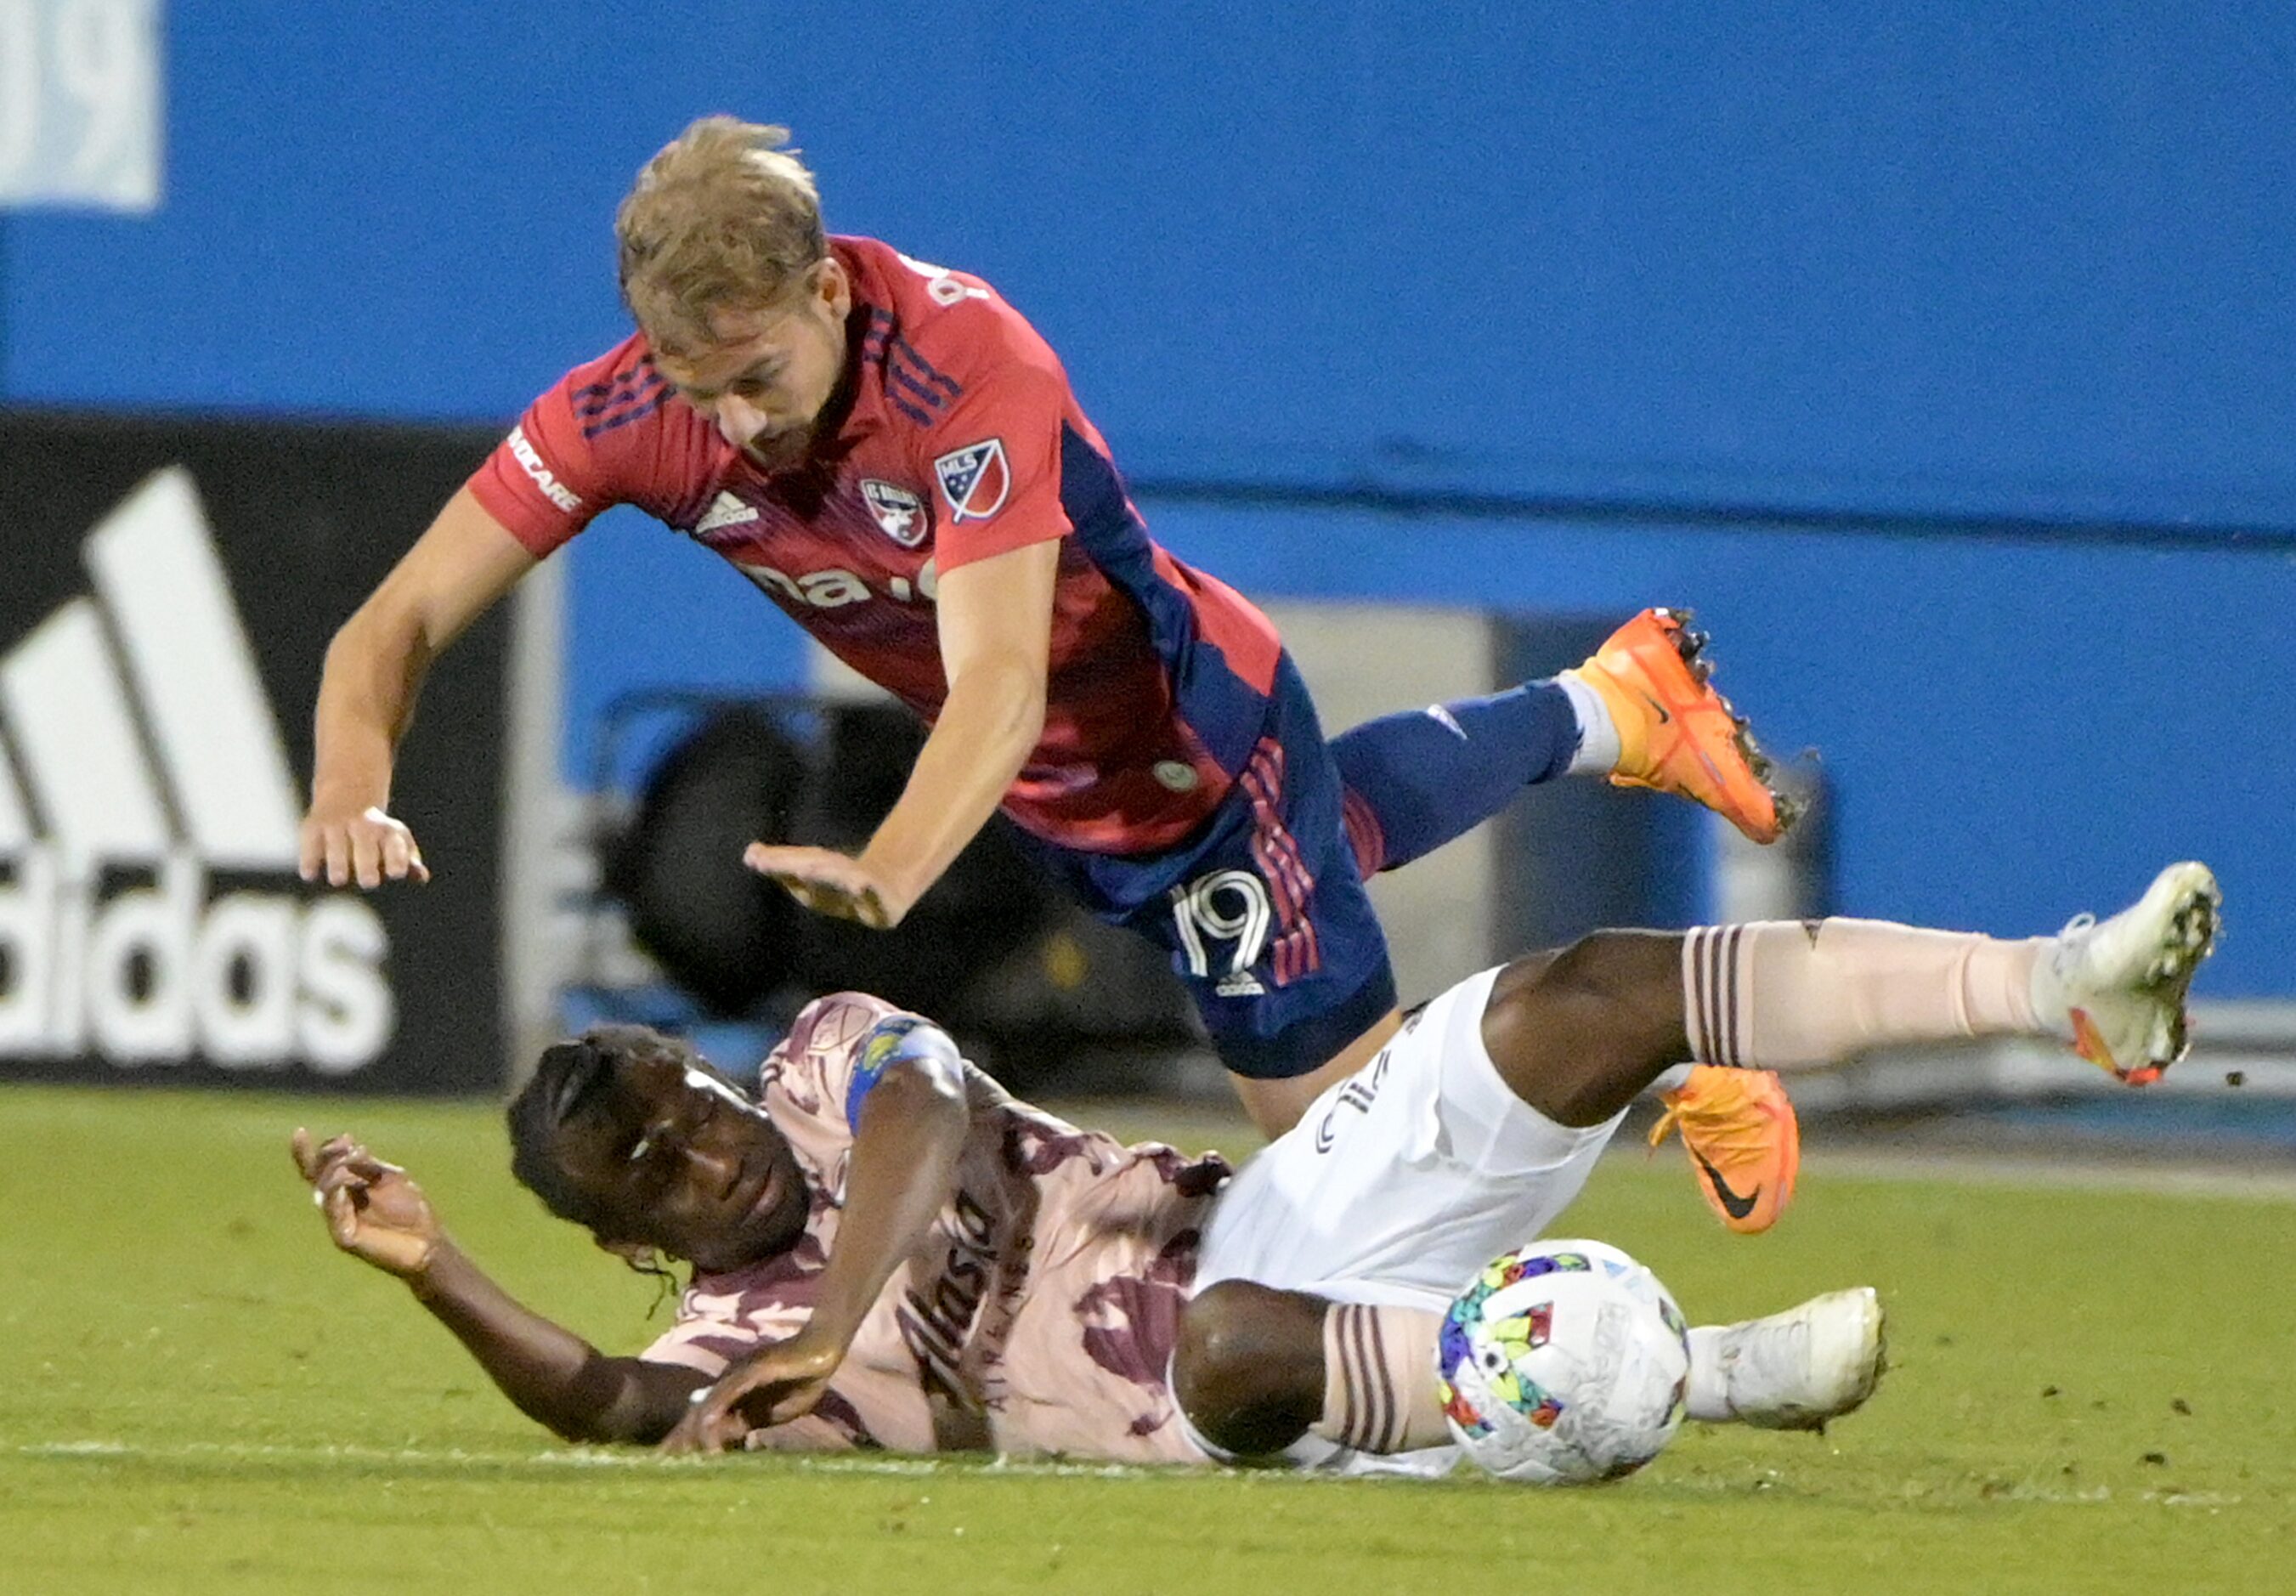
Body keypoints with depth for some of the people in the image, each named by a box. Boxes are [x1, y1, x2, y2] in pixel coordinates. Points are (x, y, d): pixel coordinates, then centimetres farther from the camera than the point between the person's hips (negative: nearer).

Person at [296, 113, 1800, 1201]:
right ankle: (1614, 705, 58)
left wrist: (889, 873, -64)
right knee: (1328, 830, 34)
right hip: (1067, 801, 7)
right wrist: (355, 791, -45)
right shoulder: (630, 414, -24)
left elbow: (1002, 685, -46)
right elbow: (398, 621, -23)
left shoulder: (965, 362, -38)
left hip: (1194, 721, -7)